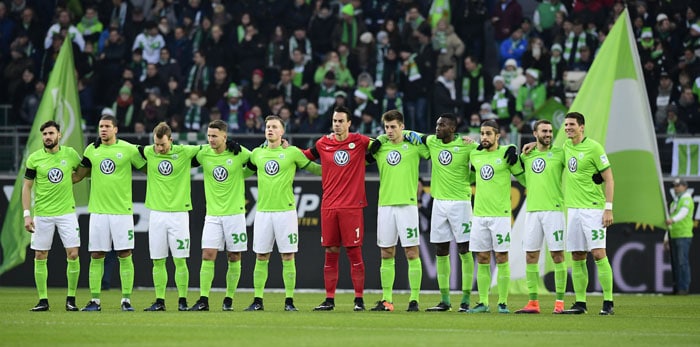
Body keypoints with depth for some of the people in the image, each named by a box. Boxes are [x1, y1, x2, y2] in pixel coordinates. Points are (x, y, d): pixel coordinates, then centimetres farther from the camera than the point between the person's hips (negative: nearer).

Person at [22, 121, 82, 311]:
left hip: (66, 211, 0)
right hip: (42, 214, 0)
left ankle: (71, 299, 4)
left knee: (73, 254, -7)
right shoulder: (34, 158, -1)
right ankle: (43, 300, 9)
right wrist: (27, 214, -4)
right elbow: (27, 186, 2)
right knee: (40, 256, 0)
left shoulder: (70, 154, 1)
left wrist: (67, 180, 4)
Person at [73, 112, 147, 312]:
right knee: (96, 256, 2)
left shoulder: (129, 149, -1)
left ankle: (126, 299, 3)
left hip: (122, 211, -2)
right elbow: (78, 176, 17)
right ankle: (95, 300, 6)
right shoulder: (92, 150, 8)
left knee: (125, 255, -2)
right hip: (98, 210, 3)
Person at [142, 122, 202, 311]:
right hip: (157, 213, 2)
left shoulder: (184, 152, -3)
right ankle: (159, 301, 8)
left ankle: (182, 301, 4)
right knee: (157, 261, 3)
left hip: (179, 212, -2)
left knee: (180, 260, -3)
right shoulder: (148, 153, 4)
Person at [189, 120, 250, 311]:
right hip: (213, 214, 1)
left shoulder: (239, 153, -5)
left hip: (235, 213, -1)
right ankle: (203, 300, -7)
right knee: (207, 256, -8)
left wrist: (240, 175, 6)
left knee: (234, 257, 3)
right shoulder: (203, 154, 0)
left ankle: (229, 300, 13)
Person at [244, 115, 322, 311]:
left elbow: (314, 168, 9)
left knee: (288, 257, -2)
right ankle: (258, 301, 7)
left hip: (286, 210, -3)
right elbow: (247, 169, 30)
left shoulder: (292, 152, 1)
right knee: (261, 257, 3)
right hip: (263, 211, 3)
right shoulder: (257, 154, 11)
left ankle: (289, 301, 2)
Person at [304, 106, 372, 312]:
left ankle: (359, 299, 3)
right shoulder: (323, 144, 8)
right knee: (330, 253, 5)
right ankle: (329, 300, 10)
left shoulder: (359, 142, 1)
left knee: (354, 252, -2)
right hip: (329, 207, 3)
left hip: (352, 206, -3)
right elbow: (303, 156, 20)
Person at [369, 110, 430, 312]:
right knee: (386, 254, 5)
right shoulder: (379, 147, 8)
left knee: (412, 253, -4)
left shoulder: (414, 145, 0)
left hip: (407, 204, -3)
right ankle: (386, 299, 10)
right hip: (385, 204, 3)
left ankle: (414, 299, -1)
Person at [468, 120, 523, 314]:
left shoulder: (506, 154, -3)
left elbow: (523, 177, -1)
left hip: (500, 214, -4)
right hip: (479, 215, 4)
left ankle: (503, 303, 0)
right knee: (482, 260, 5)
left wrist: (514, 159, -14)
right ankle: (483, 303, 9)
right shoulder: (475, 155, 10)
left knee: (502, 258, -3)